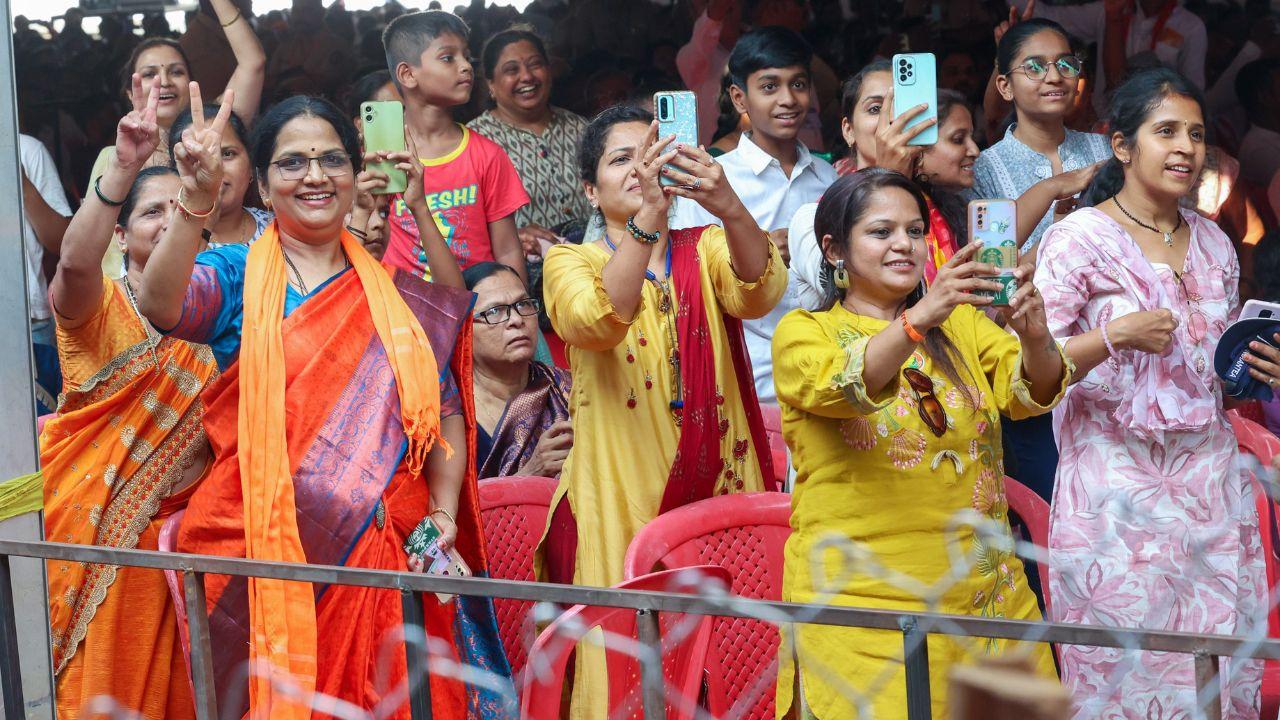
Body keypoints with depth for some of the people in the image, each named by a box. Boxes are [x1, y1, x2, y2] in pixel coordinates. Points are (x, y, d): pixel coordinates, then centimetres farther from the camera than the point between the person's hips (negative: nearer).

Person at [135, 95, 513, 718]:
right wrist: (195, 201, -33)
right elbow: (160, 307, -19)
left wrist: (443, 512, -2)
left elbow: (446, 410, 12)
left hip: (381, 548, 2)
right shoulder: (235, 275, 3)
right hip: (258, 546, -2)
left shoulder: (397, 295, 11)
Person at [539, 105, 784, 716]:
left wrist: (730, 209, -34)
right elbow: (596, 321, -20)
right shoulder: (571, 262, 3)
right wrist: (648, 215, -33)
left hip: (719, 491, 2)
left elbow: (758, 293, -15)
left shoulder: (708, 249, 8)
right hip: (619, 501, -2)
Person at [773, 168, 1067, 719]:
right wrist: (921, 316, -36)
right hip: (860, 606, -3)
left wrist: (1034, 335, -25)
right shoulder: (802, 332, 2)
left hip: (983, 595, 4)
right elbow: (844, 386, -20)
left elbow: (1032, 393, -4)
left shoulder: (961, 324, 13)